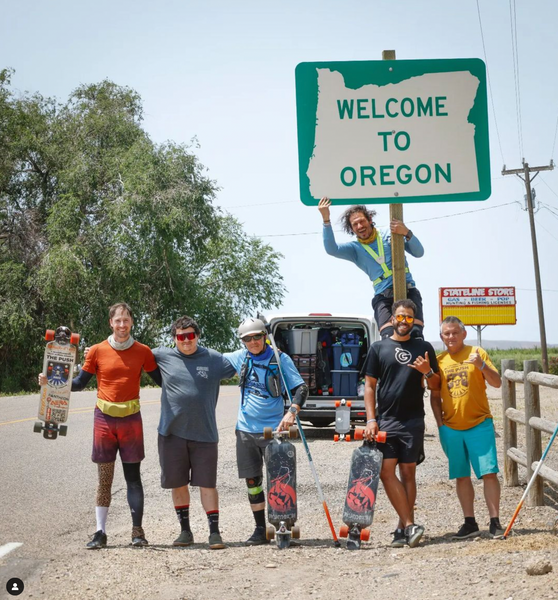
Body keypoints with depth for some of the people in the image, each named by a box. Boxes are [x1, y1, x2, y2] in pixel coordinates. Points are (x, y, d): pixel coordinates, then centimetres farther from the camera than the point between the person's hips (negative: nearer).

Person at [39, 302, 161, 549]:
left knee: (133, 476, 4)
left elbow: (161, 379, 7)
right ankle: (100, 532, 11)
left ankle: (137, 530, 10)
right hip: (104, 419, 0)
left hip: (131, 420, 0)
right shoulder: (97, 351, -1)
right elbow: (80, 383, 4)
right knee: (104, 477, 4)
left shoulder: (142, 351, 0)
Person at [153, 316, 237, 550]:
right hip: (172, 433, 2)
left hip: (204, 433, -2)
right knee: (177, 484, 10)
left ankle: (214, 532, 8)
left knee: (207, 484, 1)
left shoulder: (214, 359, 1)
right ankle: (185, 531, 23)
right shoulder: (163, 356, 3)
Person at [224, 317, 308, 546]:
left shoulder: (280, 359, -4)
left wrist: (292, 411, -24)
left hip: (273, 428, -4)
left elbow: (301, 388, -8)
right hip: (246, 429, 4)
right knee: (252, 481, 7)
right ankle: (260, 529, 17)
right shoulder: (240, 358, 7)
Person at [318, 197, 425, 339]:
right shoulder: (355, 249, 16)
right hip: (383, 297, 0)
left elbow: (419, 252, 7)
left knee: (415, 335, -24)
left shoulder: (390, 236, 15)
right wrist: (326, 220, -12)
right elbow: (331, 249, -3)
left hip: (408, 291, 0)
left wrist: (407, 233, -11)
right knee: (389, 338, -25)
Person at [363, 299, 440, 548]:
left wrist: (428, 372, -10)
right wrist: (371, 420, -2)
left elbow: (435, 386, 12)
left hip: (413, 420, 0)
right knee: (386, 471, -10)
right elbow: (370, 386, 7)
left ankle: (403, 527, 9)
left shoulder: (424, 348, 9)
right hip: (385, 420, 0)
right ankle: (410, 525, -8)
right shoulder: (379, 348, 7)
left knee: (408, 472, 3)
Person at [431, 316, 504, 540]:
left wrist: (481, 365, -21)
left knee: (489, 472, -7)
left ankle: (495, 522, 0)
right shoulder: (439, 361, 7)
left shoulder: (477, 353, 0)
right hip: (451, 428, 3)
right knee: (461, 476, 7)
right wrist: (440, 424, 4)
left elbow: (497, 383, -5)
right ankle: (470, 523, 14)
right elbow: (435, 397, 13)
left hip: (479, 423, -3)